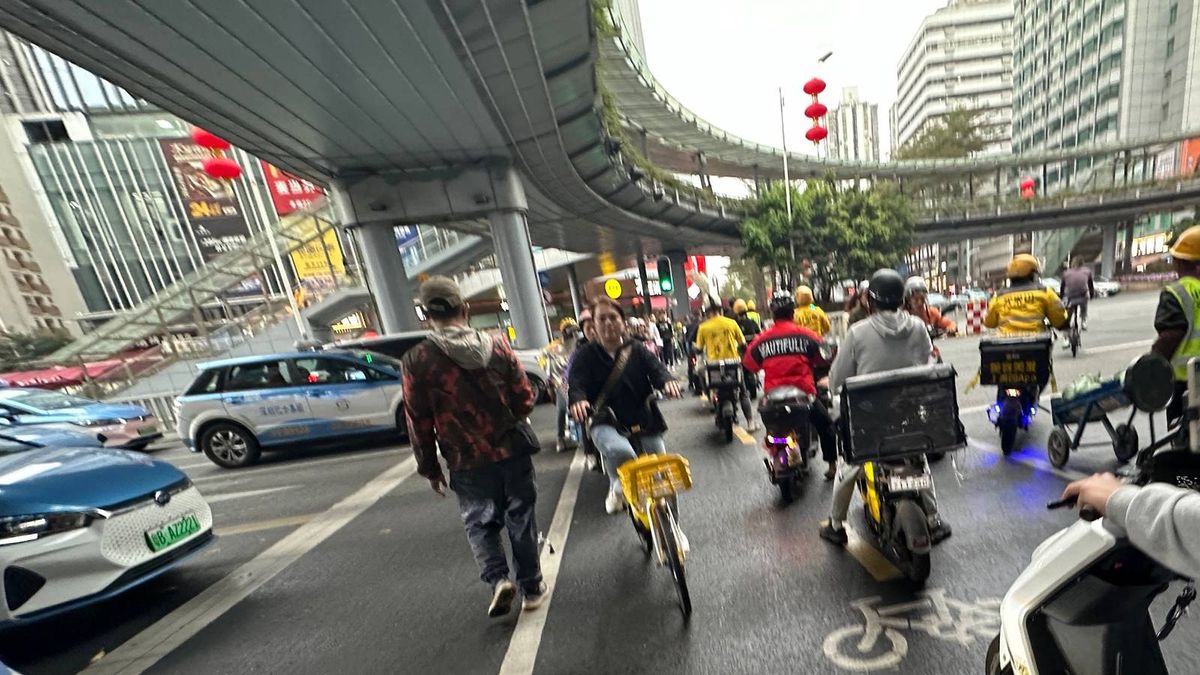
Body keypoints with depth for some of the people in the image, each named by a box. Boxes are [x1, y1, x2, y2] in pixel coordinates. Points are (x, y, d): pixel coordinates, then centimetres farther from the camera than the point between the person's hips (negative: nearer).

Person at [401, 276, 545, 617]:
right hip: (512, 453, 2)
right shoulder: (497, 345, -8)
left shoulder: (417, 361, -11)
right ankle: (531, 587, 31)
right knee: (520, 518, 18)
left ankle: (498, 579, 5)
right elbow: (525, 399, -4)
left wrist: (429, 468, 7)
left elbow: (419, 422, -6)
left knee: (480, 523, 21)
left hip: (468, 463, -1)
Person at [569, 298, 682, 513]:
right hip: (606, 423, -3)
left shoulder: (637, 349, 5)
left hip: (643, 419, 3)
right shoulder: (586, 355, 1)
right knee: (620, 451, -33)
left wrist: (667, 380, -33)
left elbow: (655, 367, -9)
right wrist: (578, 400, -36)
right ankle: (618, 487, 1)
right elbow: (577, 382, -12)